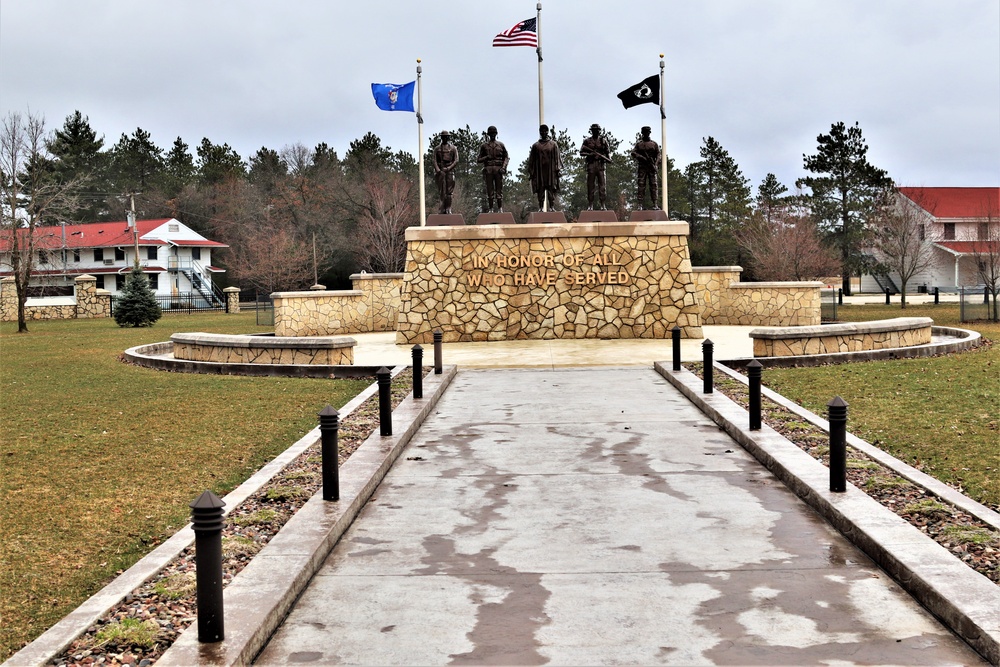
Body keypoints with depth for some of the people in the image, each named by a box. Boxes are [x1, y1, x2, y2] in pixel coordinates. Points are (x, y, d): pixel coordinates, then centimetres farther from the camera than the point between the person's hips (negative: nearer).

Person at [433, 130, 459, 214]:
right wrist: (438, 170, -12)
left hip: (449, 170, -1)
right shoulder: (437, 149, 13)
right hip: (440, 171, 1)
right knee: (442, 191, -1)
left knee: (449, 191, -3)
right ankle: (442, 209, 1)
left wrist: (448, 168, -12)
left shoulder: (453, 148, 9)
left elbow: (456, 160, 1)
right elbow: (435, 160, 5)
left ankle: (448, 209, -1)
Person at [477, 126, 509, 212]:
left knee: (499, 189, -2)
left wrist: (503, 167, -6)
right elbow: (479, 160, 11)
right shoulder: (484, 146, 12)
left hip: (498, 169, 0)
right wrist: (487, 157, -9)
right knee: (490, 190, -2)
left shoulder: (501, 145, 13)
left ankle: (500, 209, -1)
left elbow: (506, 157, 10)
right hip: (488, 169, 0)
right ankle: (490, 209, -1)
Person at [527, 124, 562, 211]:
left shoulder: (553, 144, 8)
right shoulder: (535, 145, 10)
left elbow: (557, 157, 4)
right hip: (539, 171, 1)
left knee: (551, 190, -4)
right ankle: (541, 208, 1)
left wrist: (559, 169, -6)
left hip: (551, 170, -1)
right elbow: (531, 159, 11)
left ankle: (552, 207, -3)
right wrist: (530, 172, 6)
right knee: (540, 190, -1)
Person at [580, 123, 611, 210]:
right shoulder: (587, 141, 8)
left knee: (602, 185, -4)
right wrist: (589, 154, -10)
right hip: (591, 165, 0)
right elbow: (581, 152, 7)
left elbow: (608, 151, 12)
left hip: (601, 164, 0)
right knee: (590, 186, 0)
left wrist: (609, 158, -8)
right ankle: (590, 205, 4)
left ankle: (603, 204, -1)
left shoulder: (603, 141, 10)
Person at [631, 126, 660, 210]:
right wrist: (643, 158, -14)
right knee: (641, 185, -5)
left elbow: (658, 155, 6)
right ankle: (640, 205, -7)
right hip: (642, 167, 0)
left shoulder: (654, 144, 13)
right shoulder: (638, 143, 12)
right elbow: (633, 153, 1)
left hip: (652, 167, 0)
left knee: (653, 185, -5)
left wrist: (656, 165, -11)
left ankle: (655, 205, -8)